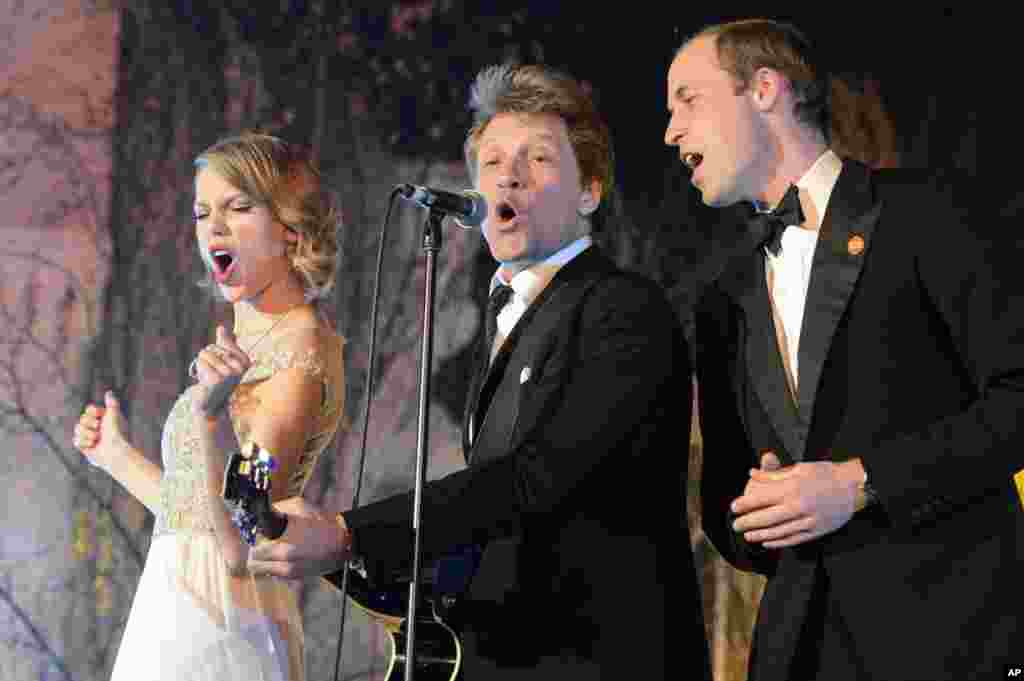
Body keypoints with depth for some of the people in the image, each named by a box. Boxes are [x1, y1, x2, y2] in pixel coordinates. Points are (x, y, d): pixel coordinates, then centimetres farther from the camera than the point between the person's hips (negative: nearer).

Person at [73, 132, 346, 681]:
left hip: (214, 628, -9)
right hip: (175, 618, 9)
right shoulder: (247, 345, 14)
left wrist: (210, 416, -31)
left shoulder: (300, 349, -12)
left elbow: (241, 544, -19)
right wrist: (115, 456, 28)